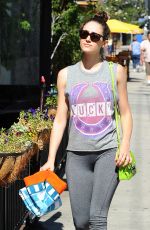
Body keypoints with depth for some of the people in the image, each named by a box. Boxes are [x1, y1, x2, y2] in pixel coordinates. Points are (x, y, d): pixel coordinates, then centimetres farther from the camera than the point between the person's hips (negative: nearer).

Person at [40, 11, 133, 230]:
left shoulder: (116, 71, 4)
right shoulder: (66, 75, 7)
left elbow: (125, 113, 8)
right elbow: (60, 120, 7)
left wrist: (125, 146, -8)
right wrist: (50, 159, 1)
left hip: (108, 151, -2)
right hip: (77, 154, 2)